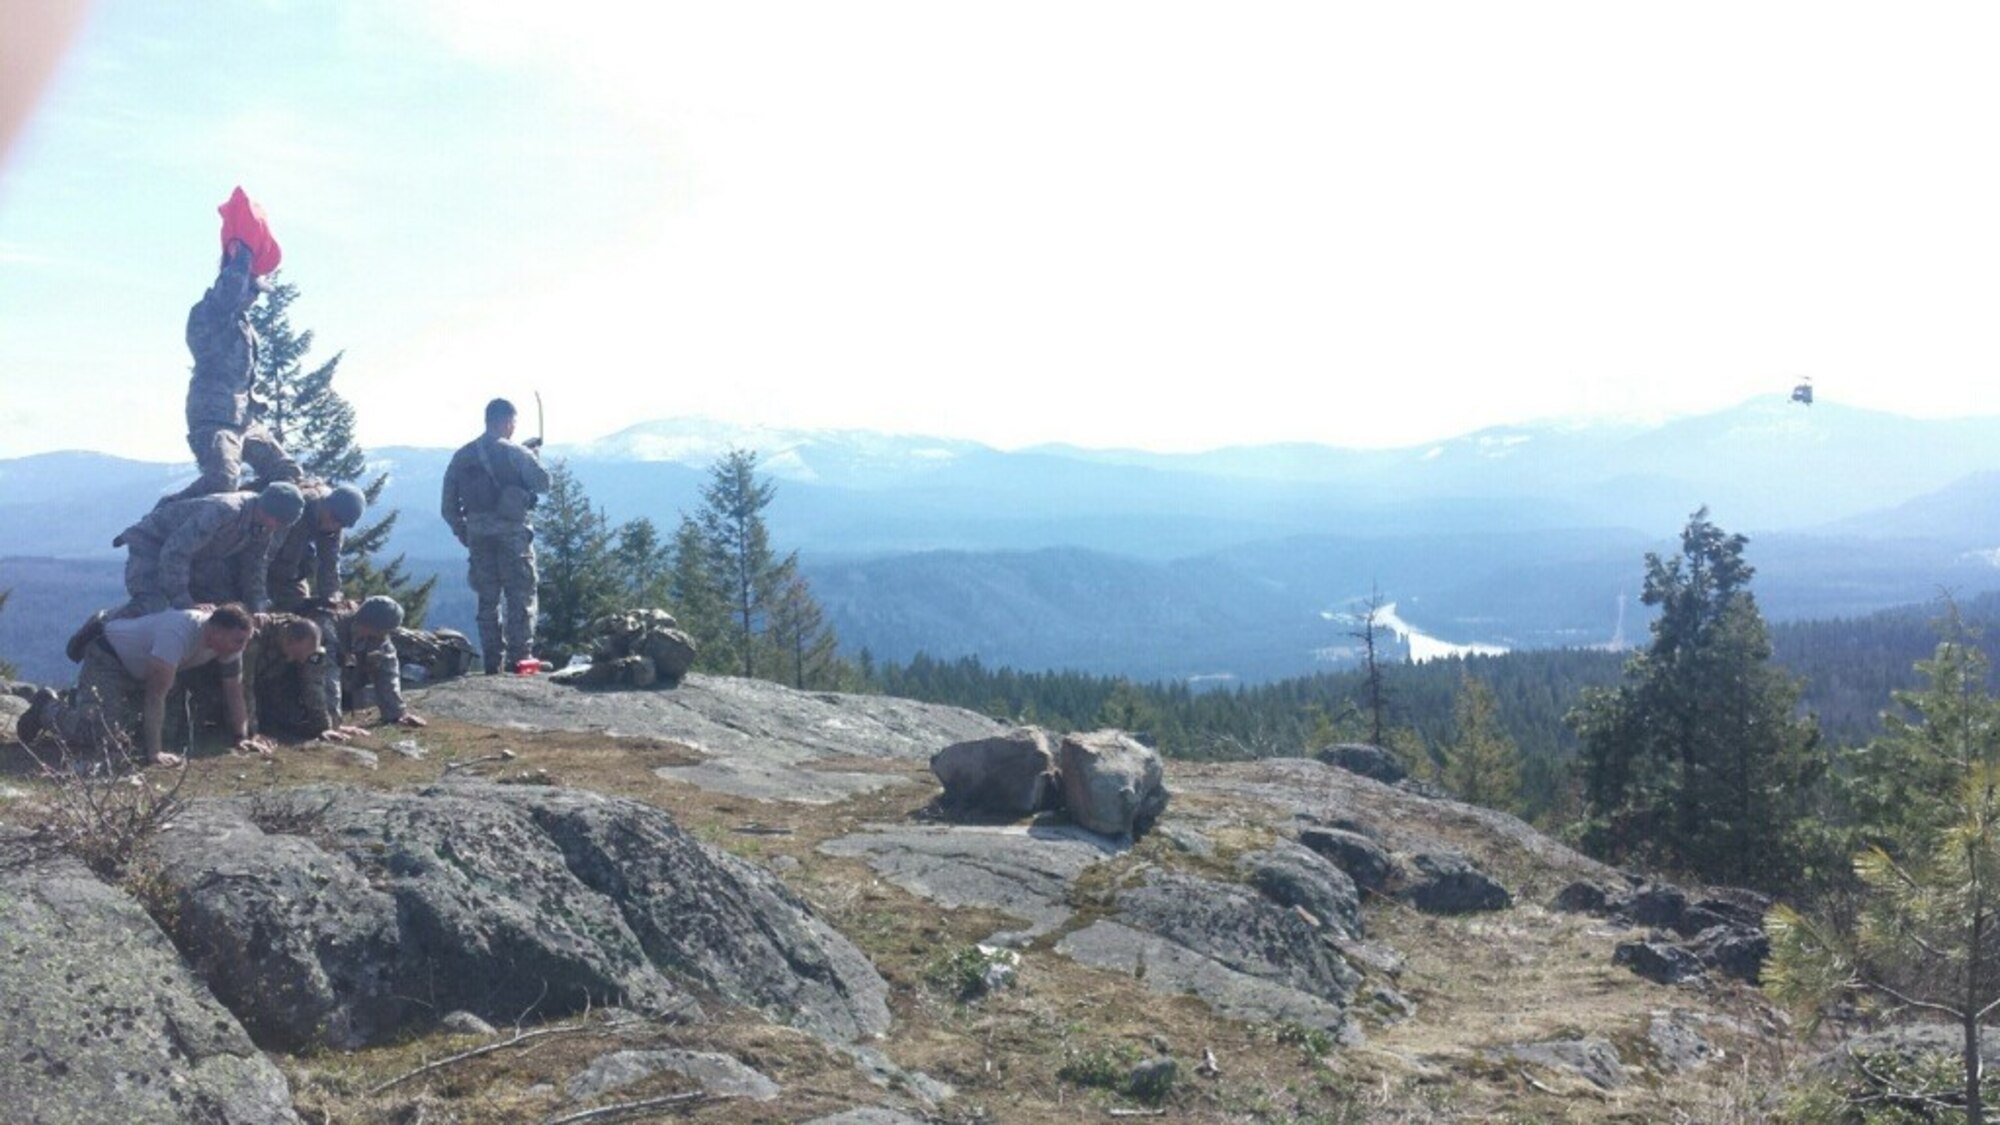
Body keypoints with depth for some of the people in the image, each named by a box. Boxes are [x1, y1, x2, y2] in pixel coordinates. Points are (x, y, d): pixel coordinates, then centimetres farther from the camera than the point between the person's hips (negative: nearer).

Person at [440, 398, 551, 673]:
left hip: (478, 533, 5)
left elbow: (449, 504, 8)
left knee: (487, 598, 11)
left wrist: (463, 533, 16)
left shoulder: (462, 456, 8)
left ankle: (491, 661, 11)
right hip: (512, 530, -5)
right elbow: (543, 483, -3)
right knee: (521, 596, 2)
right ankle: (520, 656, -3)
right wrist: (533, 455, 11)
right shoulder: (515, 453, -8)